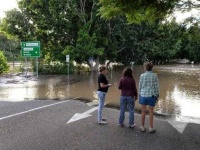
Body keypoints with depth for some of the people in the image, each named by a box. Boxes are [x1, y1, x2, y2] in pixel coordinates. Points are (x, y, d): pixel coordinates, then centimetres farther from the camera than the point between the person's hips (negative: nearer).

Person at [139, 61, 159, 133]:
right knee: (151, 112, 9)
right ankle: (151, 128, 16)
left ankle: (142, 127, 19)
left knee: (143, 111, 11)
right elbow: (156, 87, -5)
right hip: (151, 95, -1)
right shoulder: (154, 76, -7)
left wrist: (140, 95, 11)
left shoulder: (142, 75, -6)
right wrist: (157, 96, 5)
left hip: (143, 95, 1)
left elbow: (140, 86, -1)